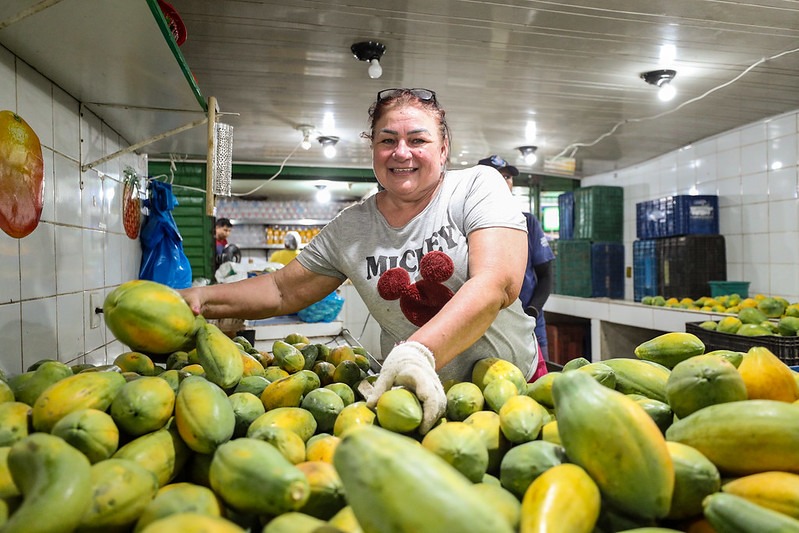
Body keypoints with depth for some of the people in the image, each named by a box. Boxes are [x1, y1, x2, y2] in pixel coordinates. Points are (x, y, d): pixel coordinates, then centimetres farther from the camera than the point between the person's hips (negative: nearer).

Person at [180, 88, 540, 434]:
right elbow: (283, 291, 9)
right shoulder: (349, 229, 0)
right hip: (418, 396, 4)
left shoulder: (478, 186, -8)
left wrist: (419, 351, -38)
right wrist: (201, 298, -7)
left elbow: (497, 284, -23)